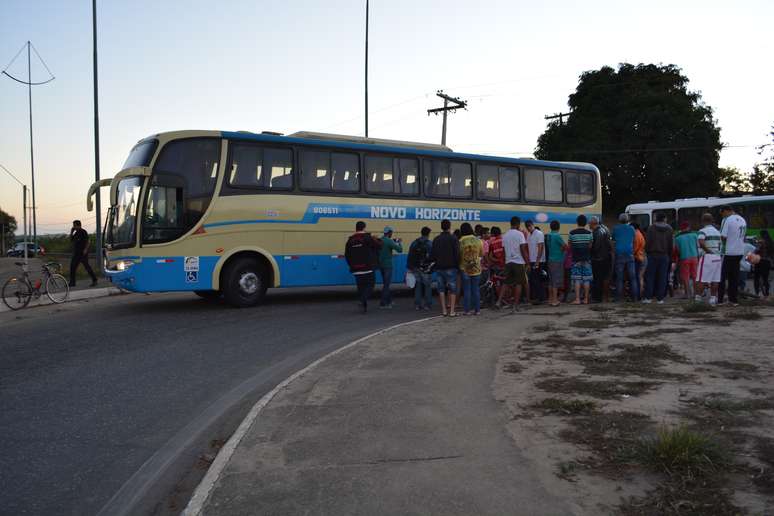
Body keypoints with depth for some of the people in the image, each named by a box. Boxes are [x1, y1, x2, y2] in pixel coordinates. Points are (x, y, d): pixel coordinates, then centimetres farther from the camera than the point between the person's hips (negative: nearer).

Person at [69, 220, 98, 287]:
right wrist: (71, 232, 10)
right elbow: (71, 240, 20)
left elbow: (87, 241, -14)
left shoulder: (83, 232, -7)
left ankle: (94, 280, -3)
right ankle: (72, 282, 12)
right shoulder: (76, 233, 17)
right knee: (72, 267, 6)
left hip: (83, 253, -9)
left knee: (87, 266, -9)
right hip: (76, 253, 9)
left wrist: (86, 249, -23)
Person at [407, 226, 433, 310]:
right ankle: (427, 304, 5)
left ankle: (417, 304, 11)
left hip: (416, 269, 4)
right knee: (427, 287, 4)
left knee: (417, 286, 9)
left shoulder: (414, 243, 7)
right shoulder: (430, 244, -8)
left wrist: (410, 268, 12)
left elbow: (410, 257, 8)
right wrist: (432, 267, -2)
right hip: (426, 269, -4)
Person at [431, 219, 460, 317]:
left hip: (440, 267, 4)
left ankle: (444, 310, 11)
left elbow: (432, 255, 2)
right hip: (451, 268, -4)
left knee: (441, 289, 10)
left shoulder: (436, 239, 3)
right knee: (452, 289, 2)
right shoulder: (453, 239, -10)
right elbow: (457, 254, -12)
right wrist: (457, 264, 1)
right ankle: (452, 311, -1)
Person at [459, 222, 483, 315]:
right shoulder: (478, 241, -3)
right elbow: (482, 254, 7)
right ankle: (477, 310, 11)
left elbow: (457, 256, -4)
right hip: (476, 269, 2)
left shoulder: (460, 242, -12)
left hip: (464, 269, -2)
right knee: (476, 290, 9)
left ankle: (467, 310, 5)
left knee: (466, 290, 4)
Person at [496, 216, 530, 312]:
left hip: (508, 262, 5)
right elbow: (523, 249, -11)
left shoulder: (505, 235, 8)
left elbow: (504, 249, 11)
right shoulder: (519, 234, -8)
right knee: (519, 283, 3)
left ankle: (499, 302, -2)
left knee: (506, 283, 10)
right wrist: (527, 262, -5)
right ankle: (515, 305, 3)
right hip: (519, 262, -5)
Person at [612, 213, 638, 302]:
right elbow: (634, 240, 18)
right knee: (632, 277, 5)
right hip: (630, 255, 2)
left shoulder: (616, 229, 1)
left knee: (619, 278, -1)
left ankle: (619, 297, -3)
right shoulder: (631, 229, 7)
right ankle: (635, 297, 4)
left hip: (619, 255, -2)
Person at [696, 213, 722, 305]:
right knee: (715, 279, 7)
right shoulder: (717, 231, 17)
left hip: (707, 257, -7)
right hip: (717, 257, 7)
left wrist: (708, 251, -16)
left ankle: (698, 298, -6)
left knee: (702, 280, -5)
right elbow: (719, 245, 18)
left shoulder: (703, 231, -8)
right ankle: (713, 298, 8)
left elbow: (701, 243, -26)